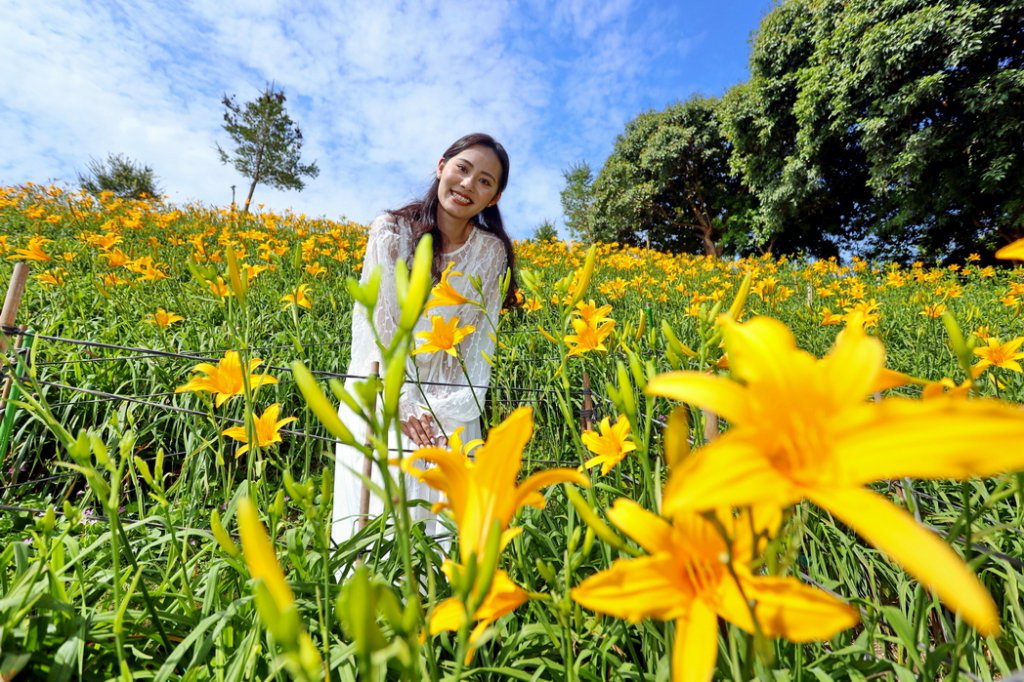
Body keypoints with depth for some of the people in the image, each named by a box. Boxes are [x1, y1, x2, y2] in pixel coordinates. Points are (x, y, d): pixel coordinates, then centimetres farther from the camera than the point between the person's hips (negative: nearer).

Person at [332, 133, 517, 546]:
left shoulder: (493, 253, 0)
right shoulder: (390, 231, -5)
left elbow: (482, 342, -2)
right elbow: (375, 322, -9)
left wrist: (446, 410, -12)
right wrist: (404, 405, -15)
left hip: (452, 409, 2)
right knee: (373, 520, -1)